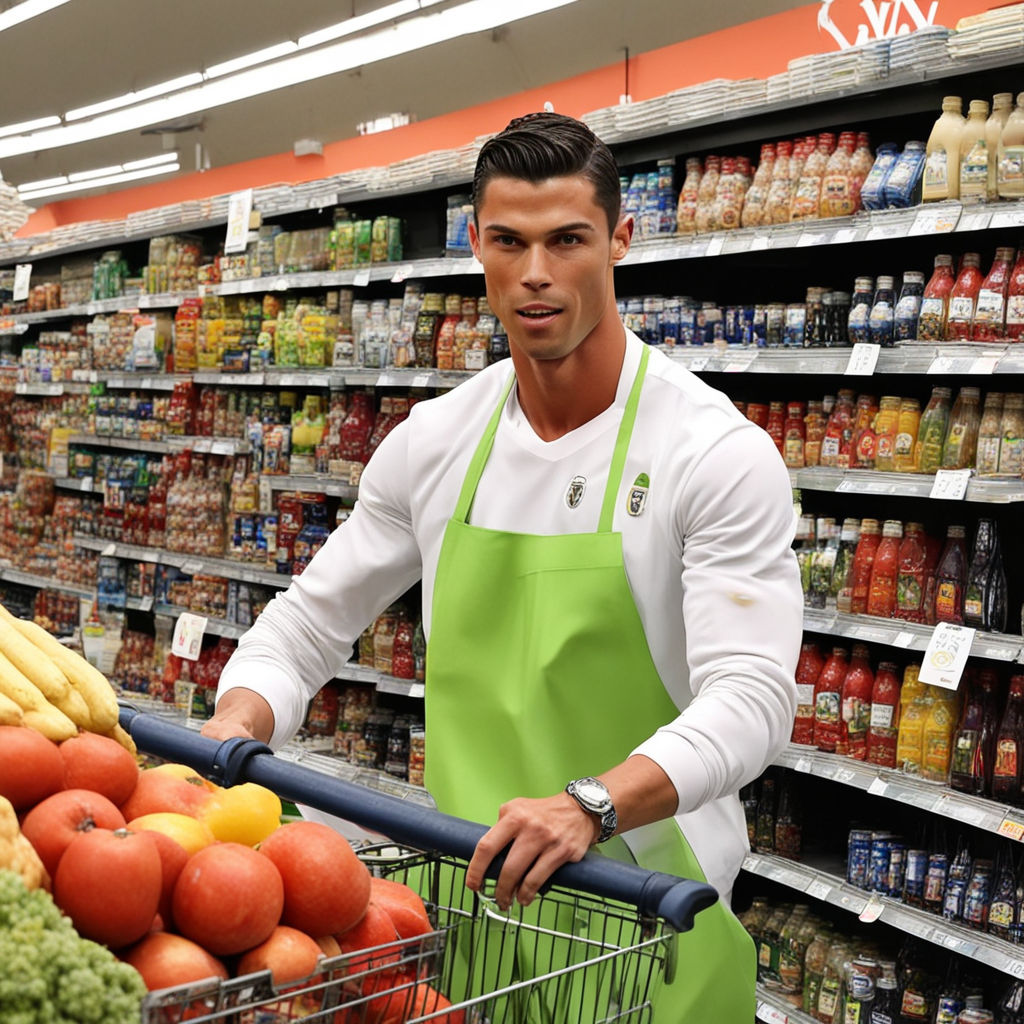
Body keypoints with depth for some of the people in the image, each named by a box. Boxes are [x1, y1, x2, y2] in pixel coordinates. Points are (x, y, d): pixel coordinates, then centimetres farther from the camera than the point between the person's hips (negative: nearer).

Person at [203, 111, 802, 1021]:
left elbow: (749, 697, -23)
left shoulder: (719, 450, -15)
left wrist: (590, 805, -39)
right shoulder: (432, 440, 1)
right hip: (466, 882, 4)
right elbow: (311, 618, 9)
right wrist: (232, 730, -11)